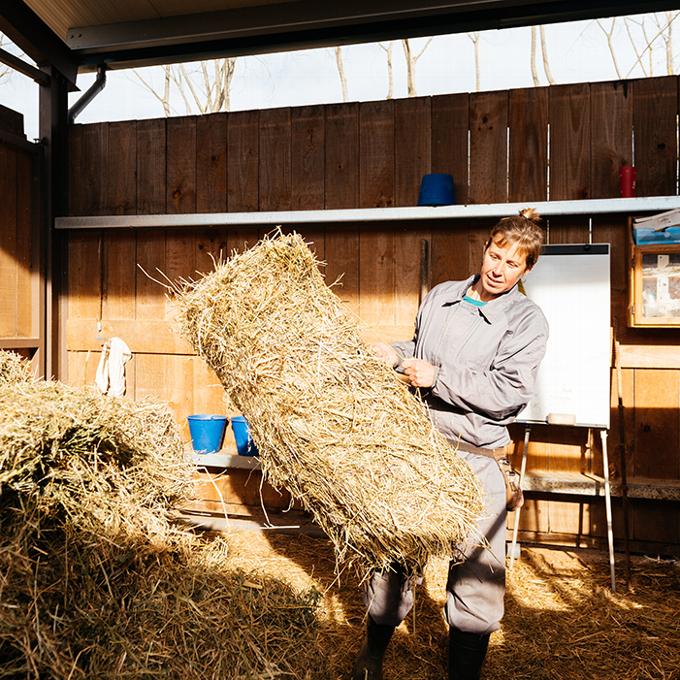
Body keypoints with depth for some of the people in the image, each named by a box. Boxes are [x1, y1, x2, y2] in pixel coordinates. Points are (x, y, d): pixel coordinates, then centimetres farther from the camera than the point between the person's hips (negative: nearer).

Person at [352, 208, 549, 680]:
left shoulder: (527, 318, -4)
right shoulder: (441, 295, 10)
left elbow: (508, 392, -14)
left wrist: (438, 376, -17)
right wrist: (395, 355, 6)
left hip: (478, 458, -3)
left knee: (478, 570, 5)